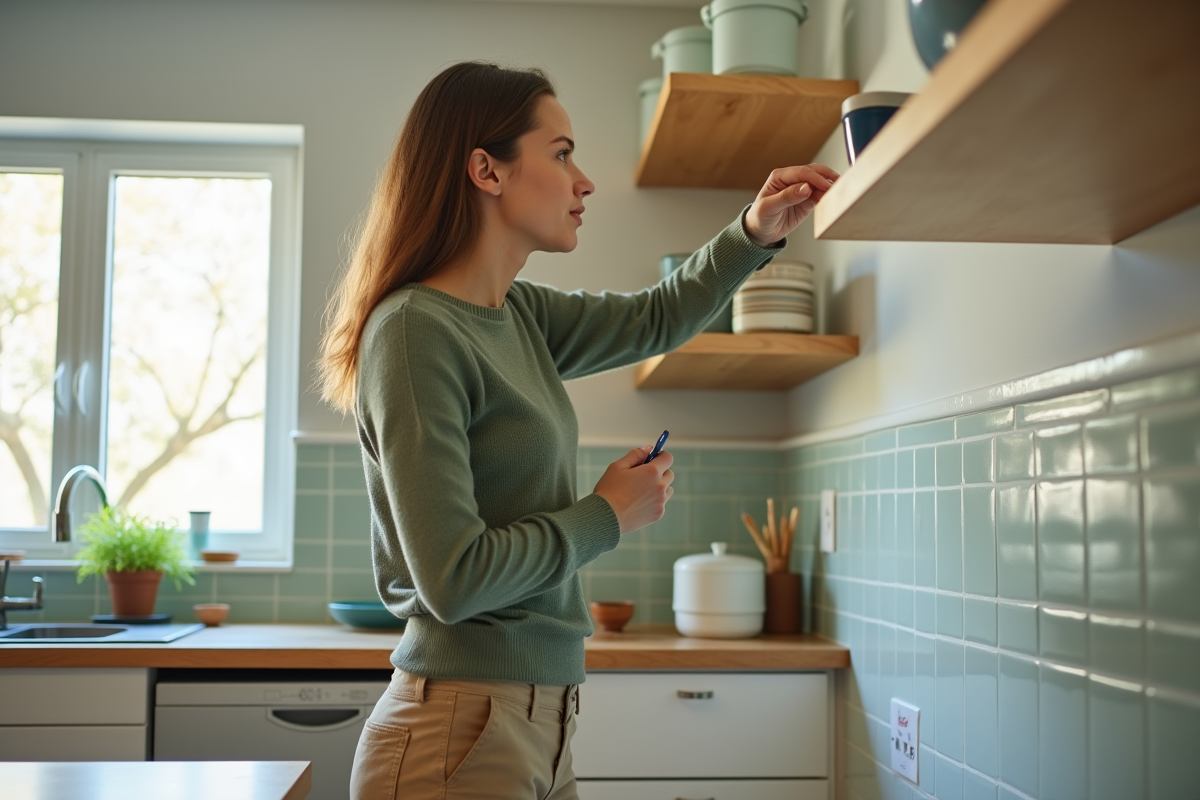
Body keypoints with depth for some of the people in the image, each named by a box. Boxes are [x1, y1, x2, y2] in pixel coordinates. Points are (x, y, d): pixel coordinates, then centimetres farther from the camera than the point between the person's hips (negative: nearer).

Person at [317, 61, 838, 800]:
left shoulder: (519, 315, 6)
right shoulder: (416, 331, -18)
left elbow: (657, 319, 22)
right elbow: (455, 578, -22)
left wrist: (754, 233, 8)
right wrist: (610, 514, -10)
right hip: (462, 737, -8)